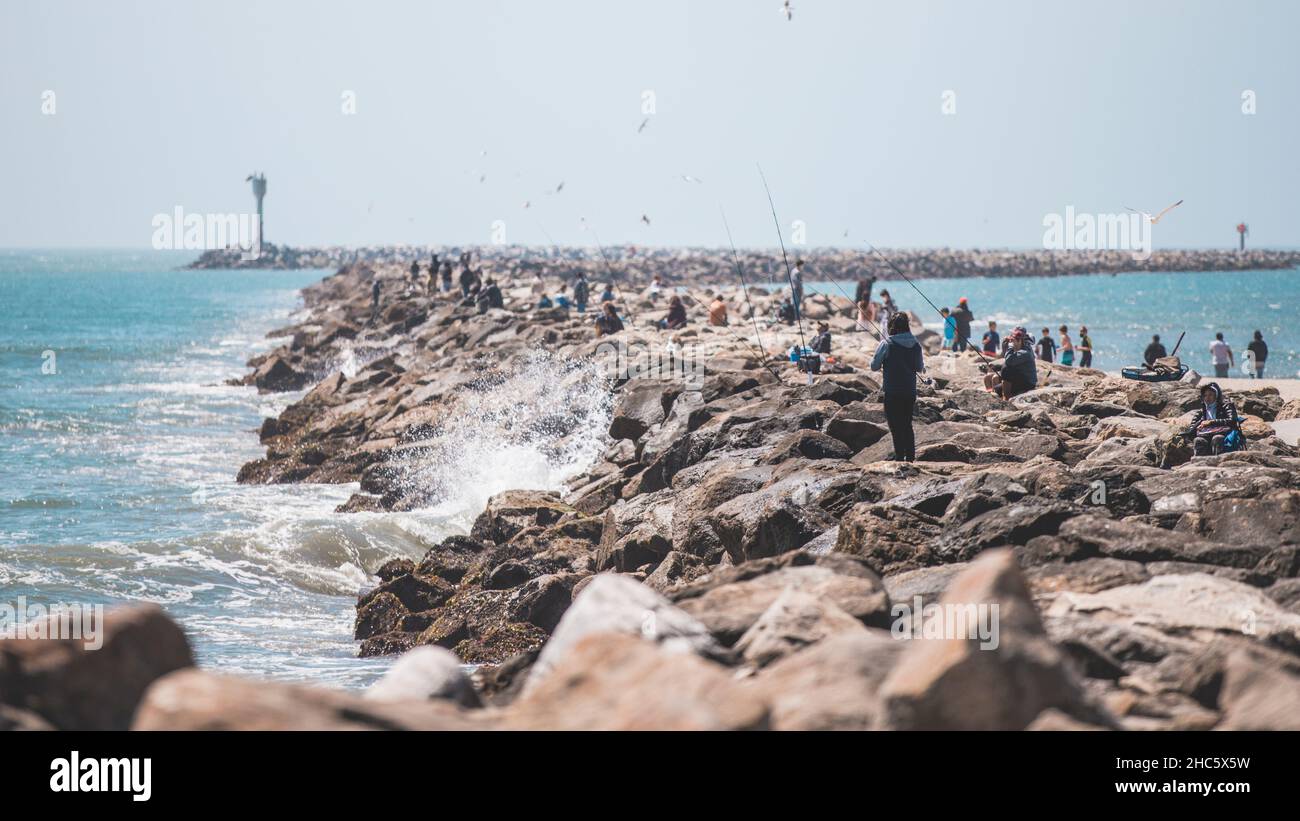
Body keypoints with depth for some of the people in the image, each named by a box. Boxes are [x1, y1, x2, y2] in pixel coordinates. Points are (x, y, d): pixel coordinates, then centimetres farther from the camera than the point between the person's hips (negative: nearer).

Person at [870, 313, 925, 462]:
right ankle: (911, 457, 18)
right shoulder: (916, 344, 1)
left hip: (892, 392, -5)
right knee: (907, 425, 16)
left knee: (896, 427, 0)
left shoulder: (886, 344, -13)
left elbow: (874, 366, -7)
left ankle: (900, 457, -3)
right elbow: (919, 368, 11)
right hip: (910, 391, 5)